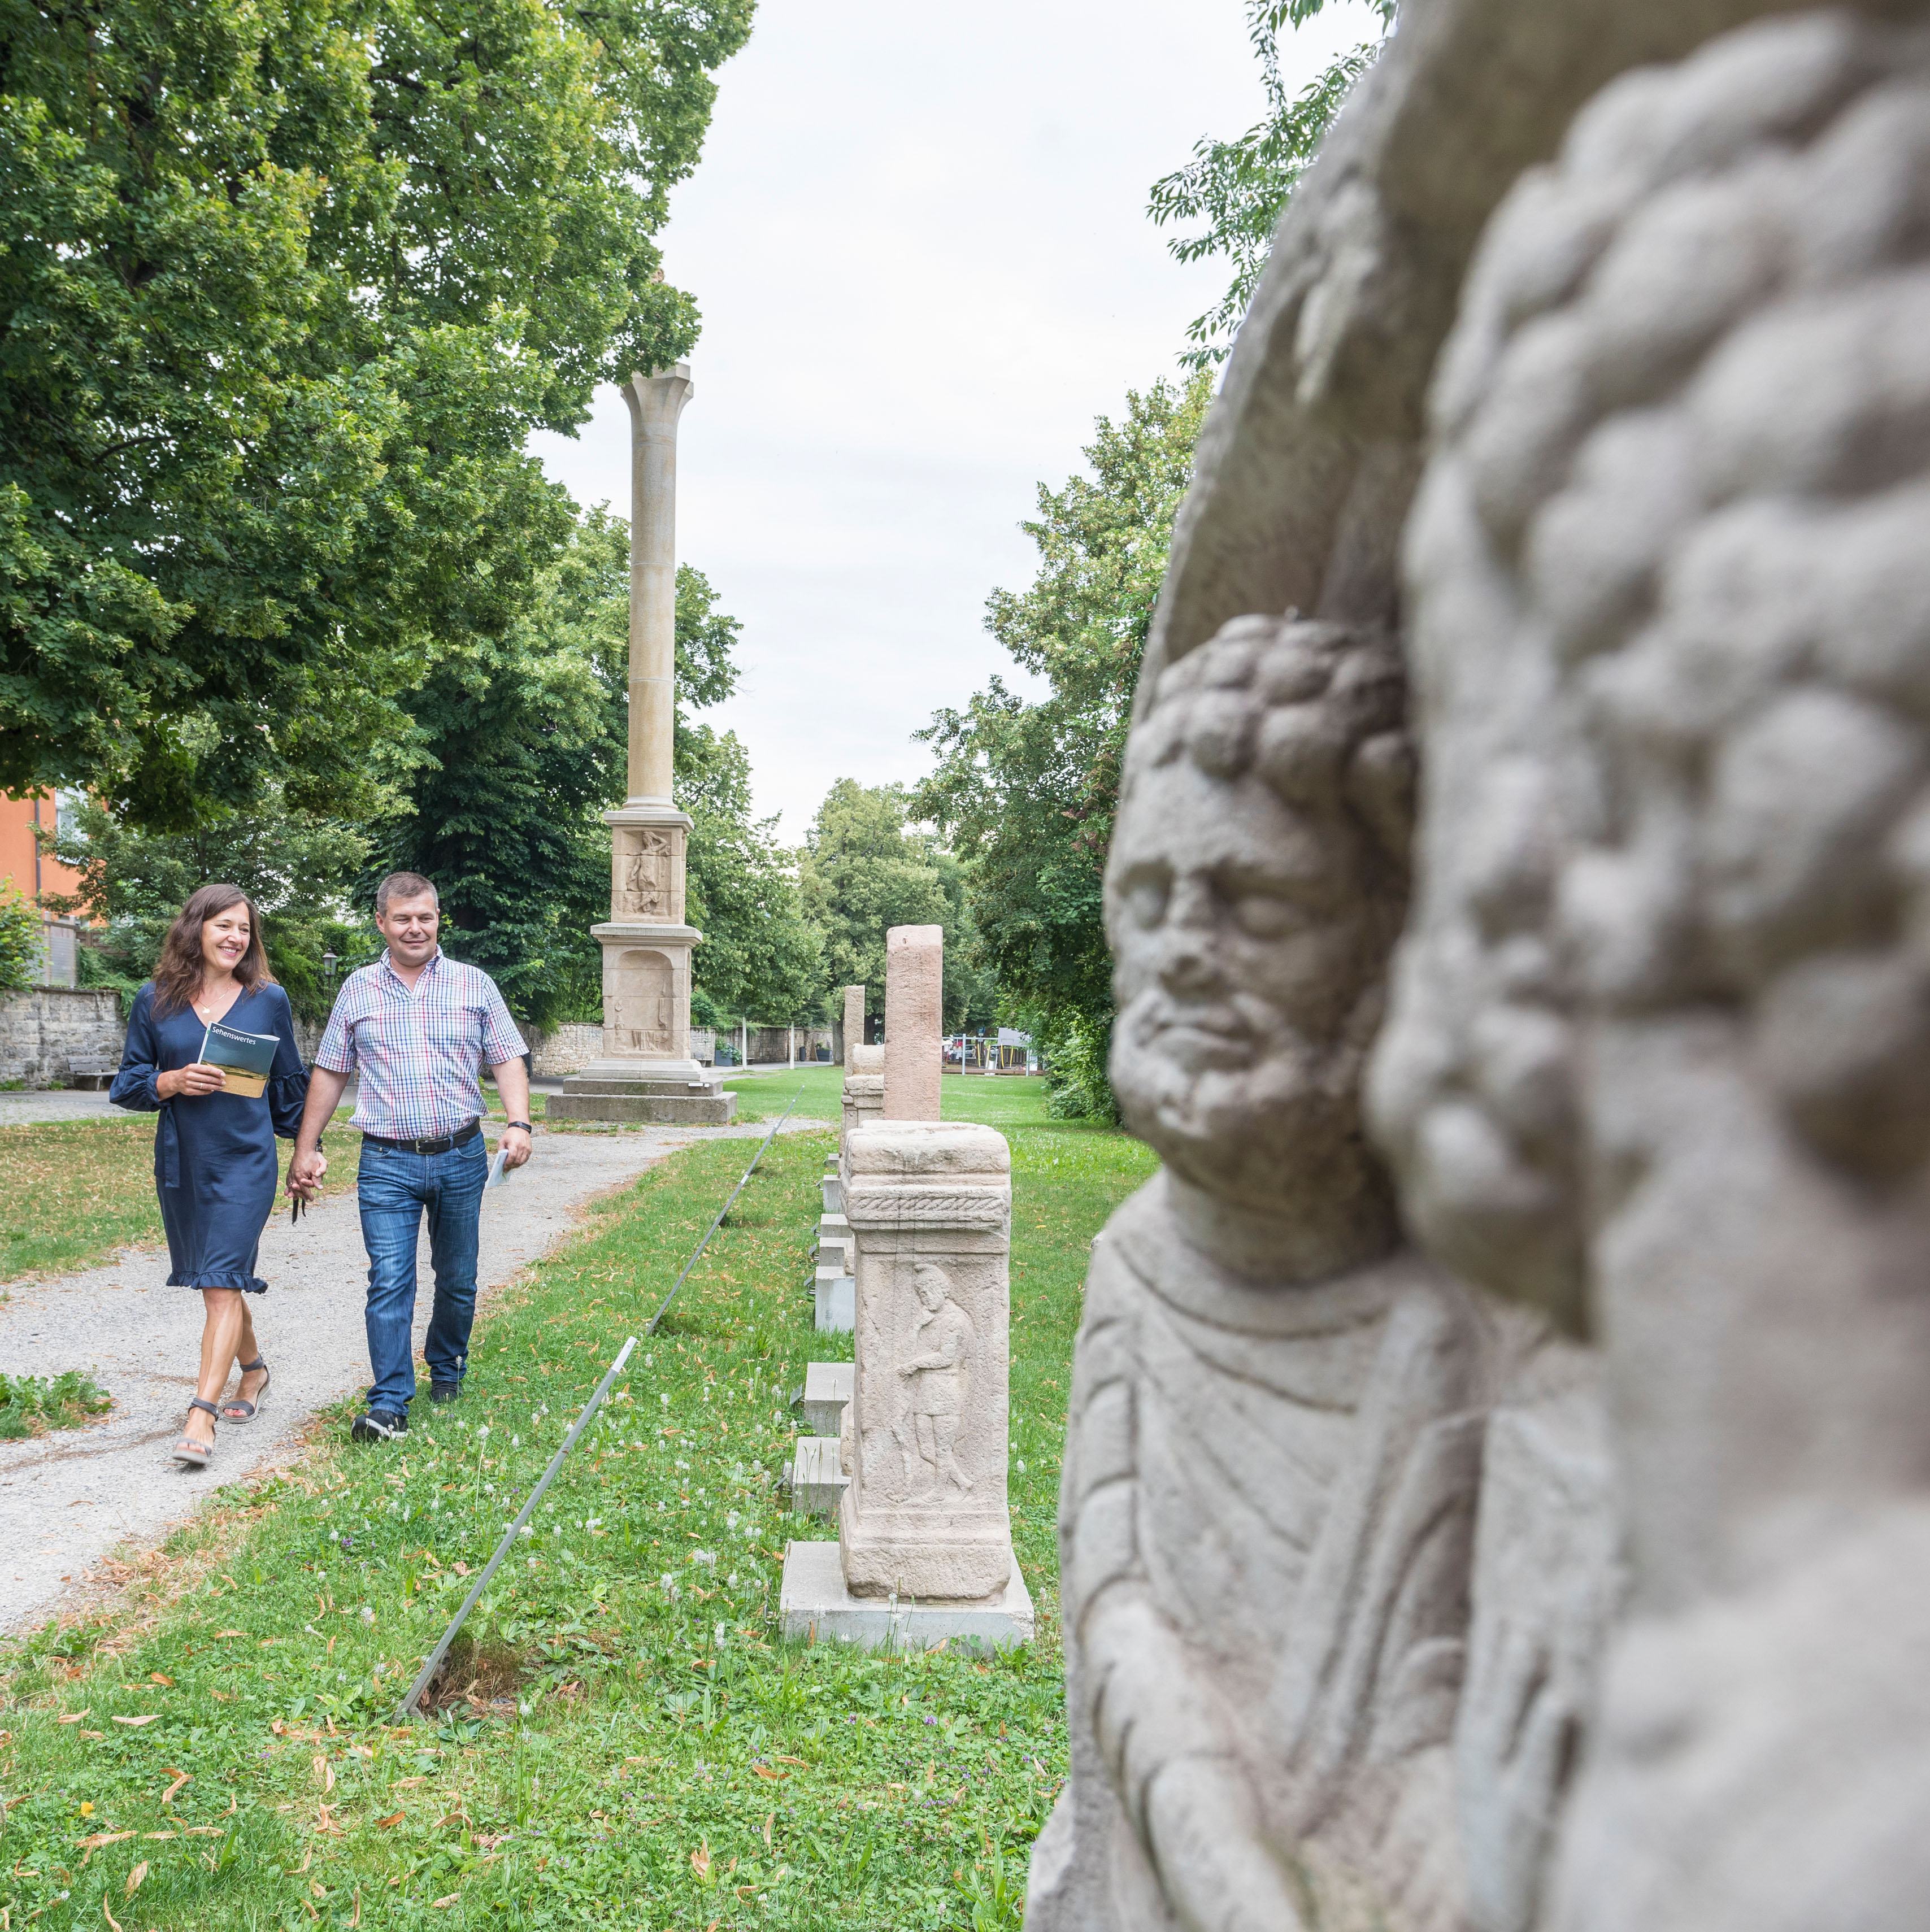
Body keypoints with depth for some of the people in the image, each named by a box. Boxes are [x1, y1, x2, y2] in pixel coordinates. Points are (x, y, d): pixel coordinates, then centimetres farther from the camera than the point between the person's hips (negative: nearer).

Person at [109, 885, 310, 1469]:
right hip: (180, 1162, 3)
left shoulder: (269, 1000, 0)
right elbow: (126, 1085, 5)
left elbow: (289, 1084, 10)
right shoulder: (155, 1001, 2)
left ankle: (202, 1414, -10)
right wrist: (171, 1082, -14)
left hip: (247, 1162, -3)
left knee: (223, 1282, -10)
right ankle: (253, 1371, 36)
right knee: (216, 1281, 14)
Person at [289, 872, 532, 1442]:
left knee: (458, 1277, 12)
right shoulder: (358, 990, 7)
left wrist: (518, 1124, -11)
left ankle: (447, 1368, 34)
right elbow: (329, 1073, 12)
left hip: (462, 1158, 1)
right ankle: (389, 1404, -4)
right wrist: (307, 1147, 8)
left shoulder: (474, 984, 5)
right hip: (387, 1163, -1)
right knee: (389, 1281, -8)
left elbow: (507, 1059, 4)